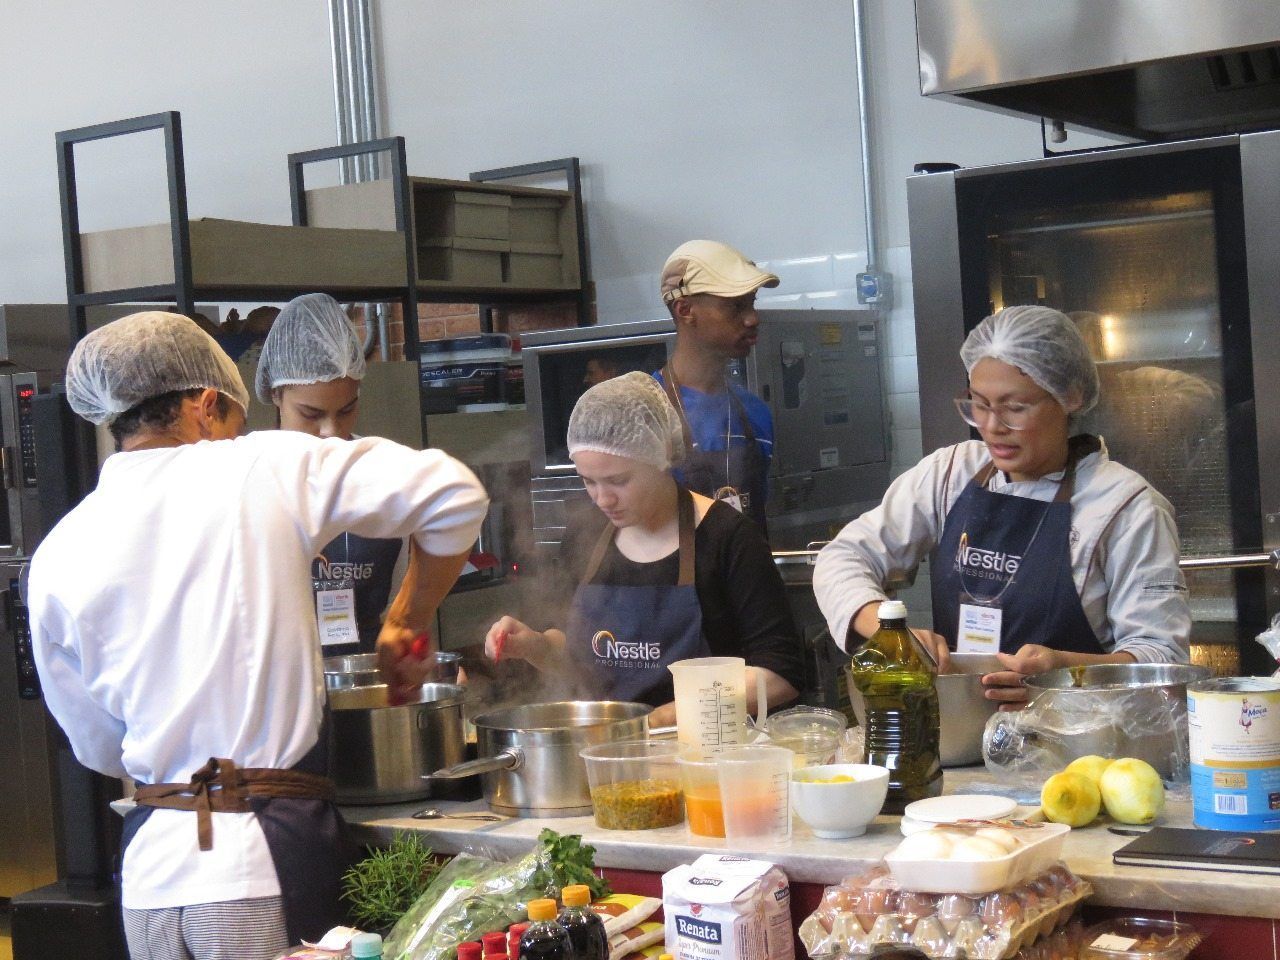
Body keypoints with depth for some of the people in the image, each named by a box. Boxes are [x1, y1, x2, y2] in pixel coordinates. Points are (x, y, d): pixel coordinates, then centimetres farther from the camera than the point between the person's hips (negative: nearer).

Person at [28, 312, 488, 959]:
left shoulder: (56, 560, 4)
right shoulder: (261, 469, -6)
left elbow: (99, 747, 14)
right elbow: (452, 493, -4)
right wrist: (406, 626, 8)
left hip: (150, 865, 4)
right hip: (270, 857, -4)